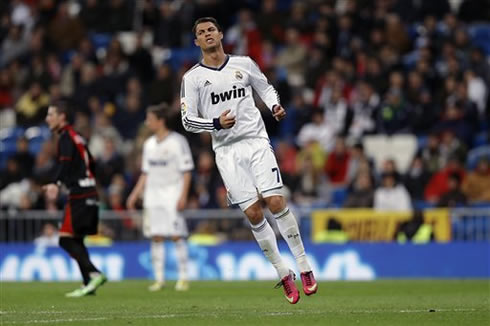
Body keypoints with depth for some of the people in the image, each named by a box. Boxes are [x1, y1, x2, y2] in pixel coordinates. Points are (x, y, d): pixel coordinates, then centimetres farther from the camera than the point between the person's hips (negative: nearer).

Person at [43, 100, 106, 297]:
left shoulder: (66, 137, -8)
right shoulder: (77, 137, 19)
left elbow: (66, 163, -24)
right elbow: (91, 164, 25)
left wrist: (56, 184, -37)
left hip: (79, 194, -9)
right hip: (90, 192, 9)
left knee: (66, 239, -11)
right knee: (76, 240, 12)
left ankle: (94, 274, -20)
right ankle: (88, 284, 8)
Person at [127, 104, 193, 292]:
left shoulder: (177, 142, -5)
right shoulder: (149, 144, 14)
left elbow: (186, 171, -6)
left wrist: (183, 196, -14)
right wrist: (135, 195, 13)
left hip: (172, 192, -6)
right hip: (153, 193, 6)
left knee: (177, 235, -9)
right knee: (156, 237, 1)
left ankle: (183, 278, -3)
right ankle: (159, 279, 4)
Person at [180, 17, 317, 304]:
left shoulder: (244, 64, 6)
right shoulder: (193, 78, 2)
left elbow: (265, 87, 21)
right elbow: (188, 120, 0)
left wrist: (275, 106, 1)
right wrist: (216, 124, -17)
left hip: (257, 142, 0)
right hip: (227, 151, 0)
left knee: (276, 203, -13)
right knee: (253, 213, -5)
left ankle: (304, 266, -3)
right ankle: (284, 275, 6)